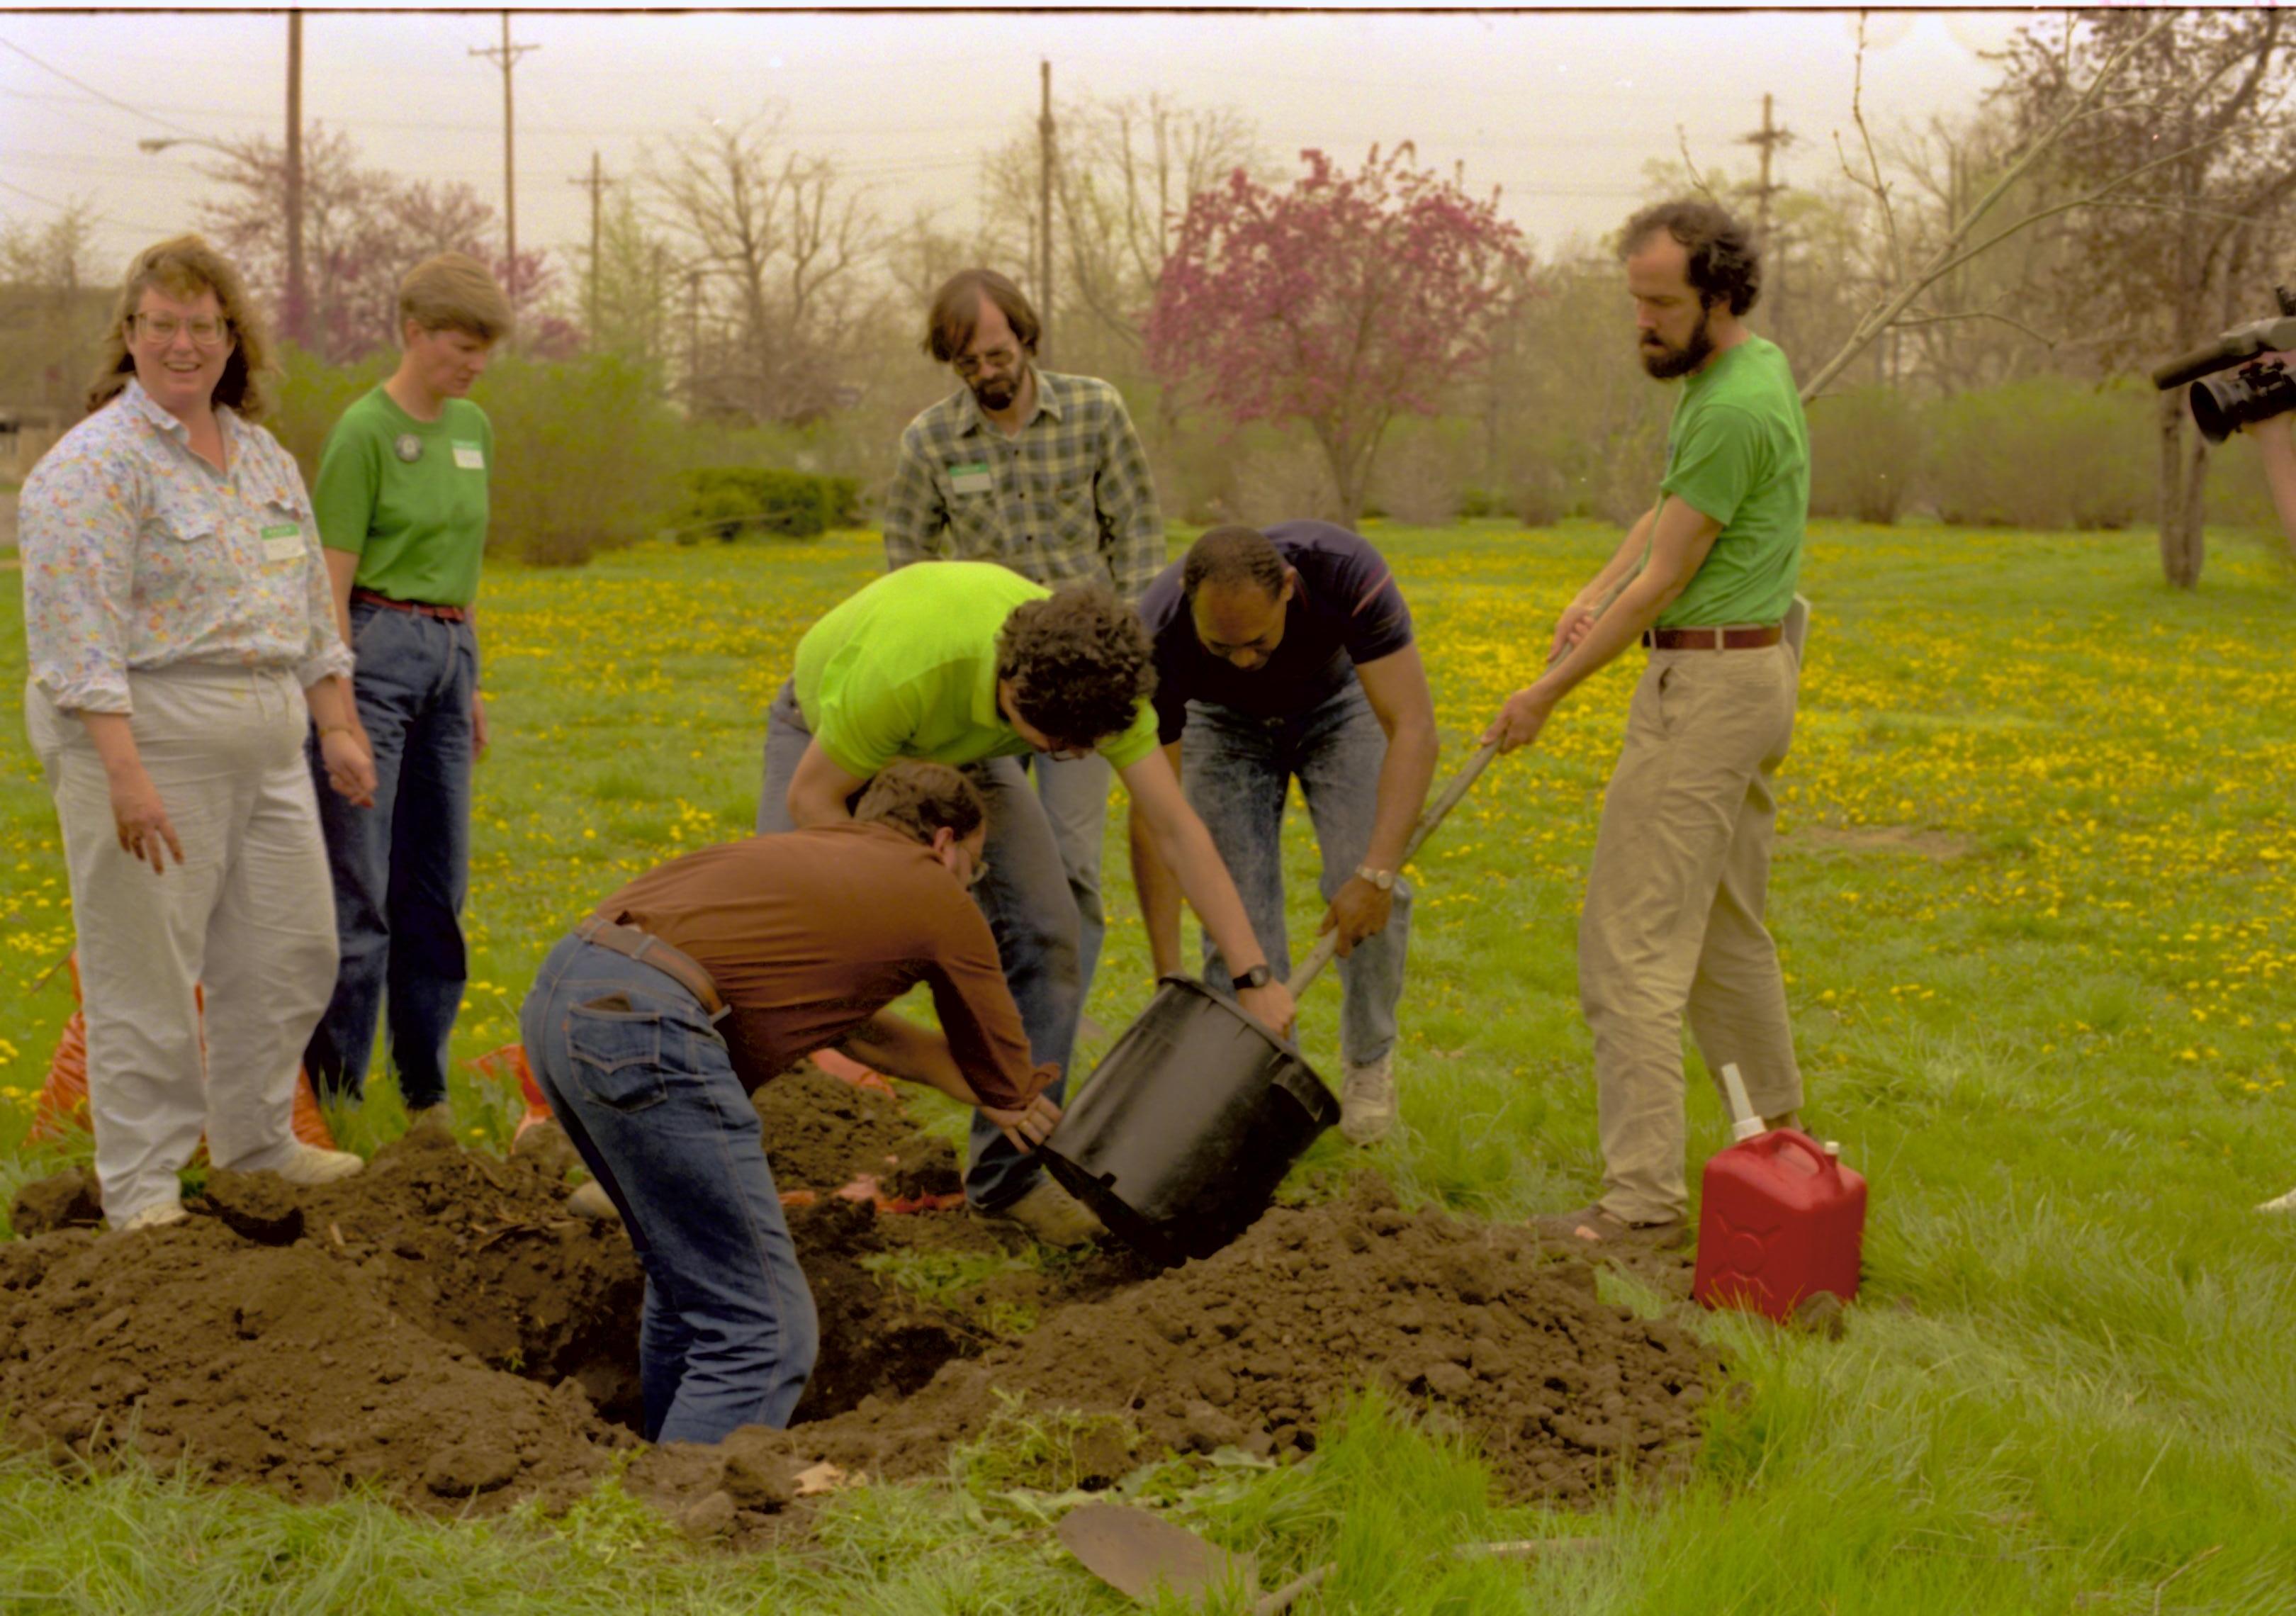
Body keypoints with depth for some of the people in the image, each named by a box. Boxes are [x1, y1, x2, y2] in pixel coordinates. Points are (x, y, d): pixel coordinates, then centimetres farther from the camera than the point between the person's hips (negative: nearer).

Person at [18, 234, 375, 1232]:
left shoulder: (266, 460, 14)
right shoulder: (95, 466, -11)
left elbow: (312, 610, 22)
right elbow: (78, 635, -18)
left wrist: (339, 727, 16)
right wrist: (126, 775, -24)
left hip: (265, 748, 8)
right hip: (149, 741, -8)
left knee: (289, 951, 14)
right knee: (145, 973, -2)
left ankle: (256, 1139, 31)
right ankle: (141, 1191, 7)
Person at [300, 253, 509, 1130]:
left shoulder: (473, 428, 13)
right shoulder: (365, 431, -9)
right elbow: (332, 584, -11)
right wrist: (341, 712, -15)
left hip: (447, 656, 7)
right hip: (375, 648, -7)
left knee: (437, 885, 10)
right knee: (356, 886, -5)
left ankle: (424, 1088, 19)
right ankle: (330, 1091, 2)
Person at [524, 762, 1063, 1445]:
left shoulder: (807, 850, 32)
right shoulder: (939, 902, 13)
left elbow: (845, 1022, 45)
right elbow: (1007, 1085, 25)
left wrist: (975, 1086, 49)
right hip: (645, 1026, -9)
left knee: (689, 1285, 26)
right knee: (765, 1334, -3)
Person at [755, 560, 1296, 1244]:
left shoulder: (1093, 674, -32)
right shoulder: (902, 667, -46)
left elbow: (1176, 828, -25)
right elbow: (812, 798, -29)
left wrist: (1254, 976, -28)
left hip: (964, 748, 4)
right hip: (825, 734, -3)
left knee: (1041, 932, -10)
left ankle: (1008, 1175, 2)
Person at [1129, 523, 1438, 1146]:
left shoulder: (1345, 571, -42)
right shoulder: (1158, 637, -38)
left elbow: (1413, 728, -42)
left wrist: (1378, 872, -53)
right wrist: (1169, 978, -37)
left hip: (1338, 701, 0)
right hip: (1226, 722, 1)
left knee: (1364, 891, -15)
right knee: (1237, 902, -12)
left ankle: (1369, 1060, 7)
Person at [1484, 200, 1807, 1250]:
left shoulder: (1732, 410, -21)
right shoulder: (1753, 367, 12)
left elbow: (1667, 578, -18)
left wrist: (1549, 692, -11)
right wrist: (1595, 591, 7)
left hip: (1707, 684, -11)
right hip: (1755, 668, 11)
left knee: (1634, 944, -10)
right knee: (1725, 925, 20)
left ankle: (1644, 1196, -9)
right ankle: (1780, 1135, 31)